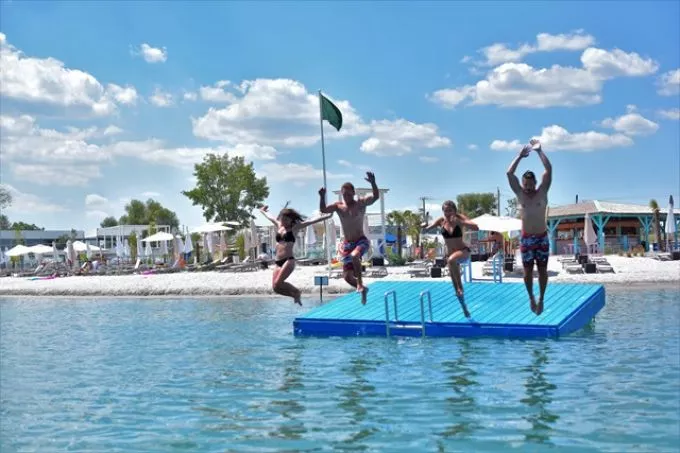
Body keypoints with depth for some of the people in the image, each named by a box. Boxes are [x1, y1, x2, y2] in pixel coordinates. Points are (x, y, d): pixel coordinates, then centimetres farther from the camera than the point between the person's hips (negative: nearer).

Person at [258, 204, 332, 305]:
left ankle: (297, 292, 2)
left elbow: (312, 221, -3)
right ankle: (296, 295, 18)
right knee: (275, 287, -6)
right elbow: (270, 217, 36)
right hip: (278, 261, 6)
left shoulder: (294, 227, 2)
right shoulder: (279, 226, 17)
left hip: (288, 260, -6)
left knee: (277, 284, -23)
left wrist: (329, 215, -5)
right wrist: (262, 211, 53)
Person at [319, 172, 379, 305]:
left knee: (354, 256, -39)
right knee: (347, 276, 2)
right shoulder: (338, 206, 2)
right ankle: (362, 289, 32)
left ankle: (360, 284, -22)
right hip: (347, 244, 4)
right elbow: (323, 210, -4)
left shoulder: (361, 203, -6)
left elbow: (376, 196, -19)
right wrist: (322, 197, -22)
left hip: (362, 241, -4)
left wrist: (373, 183, -37)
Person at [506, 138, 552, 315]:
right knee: (528, 270, 4)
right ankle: (531, 297, 22)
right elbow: (509, 173, -7)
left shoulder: (542, 192, -3)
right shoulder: (520, 194, 0)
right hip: (526, 238, 1)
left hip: (542, 237, -1)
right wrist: (520, 156, -7)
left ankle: (541, 299, 17)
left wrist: (539, 151, -12)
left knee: (542, 270, 5)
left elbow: (549, 170, -12)